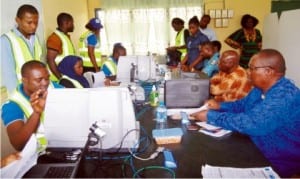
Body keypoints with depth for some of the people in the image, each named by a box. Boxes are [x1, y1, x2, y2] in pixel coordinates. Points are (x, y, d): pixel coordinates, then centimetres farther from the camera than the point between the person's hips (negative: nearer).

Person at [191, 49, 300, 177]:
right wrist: (220, 106, -1)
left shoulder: (285, 96, -29)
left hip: (278, 162, -8)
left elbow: (250, 123, -36)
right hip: (256, 149, 8)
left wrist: (211, 116, -27)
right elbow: (243, 104, 17)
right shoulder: (261, 88, 2)